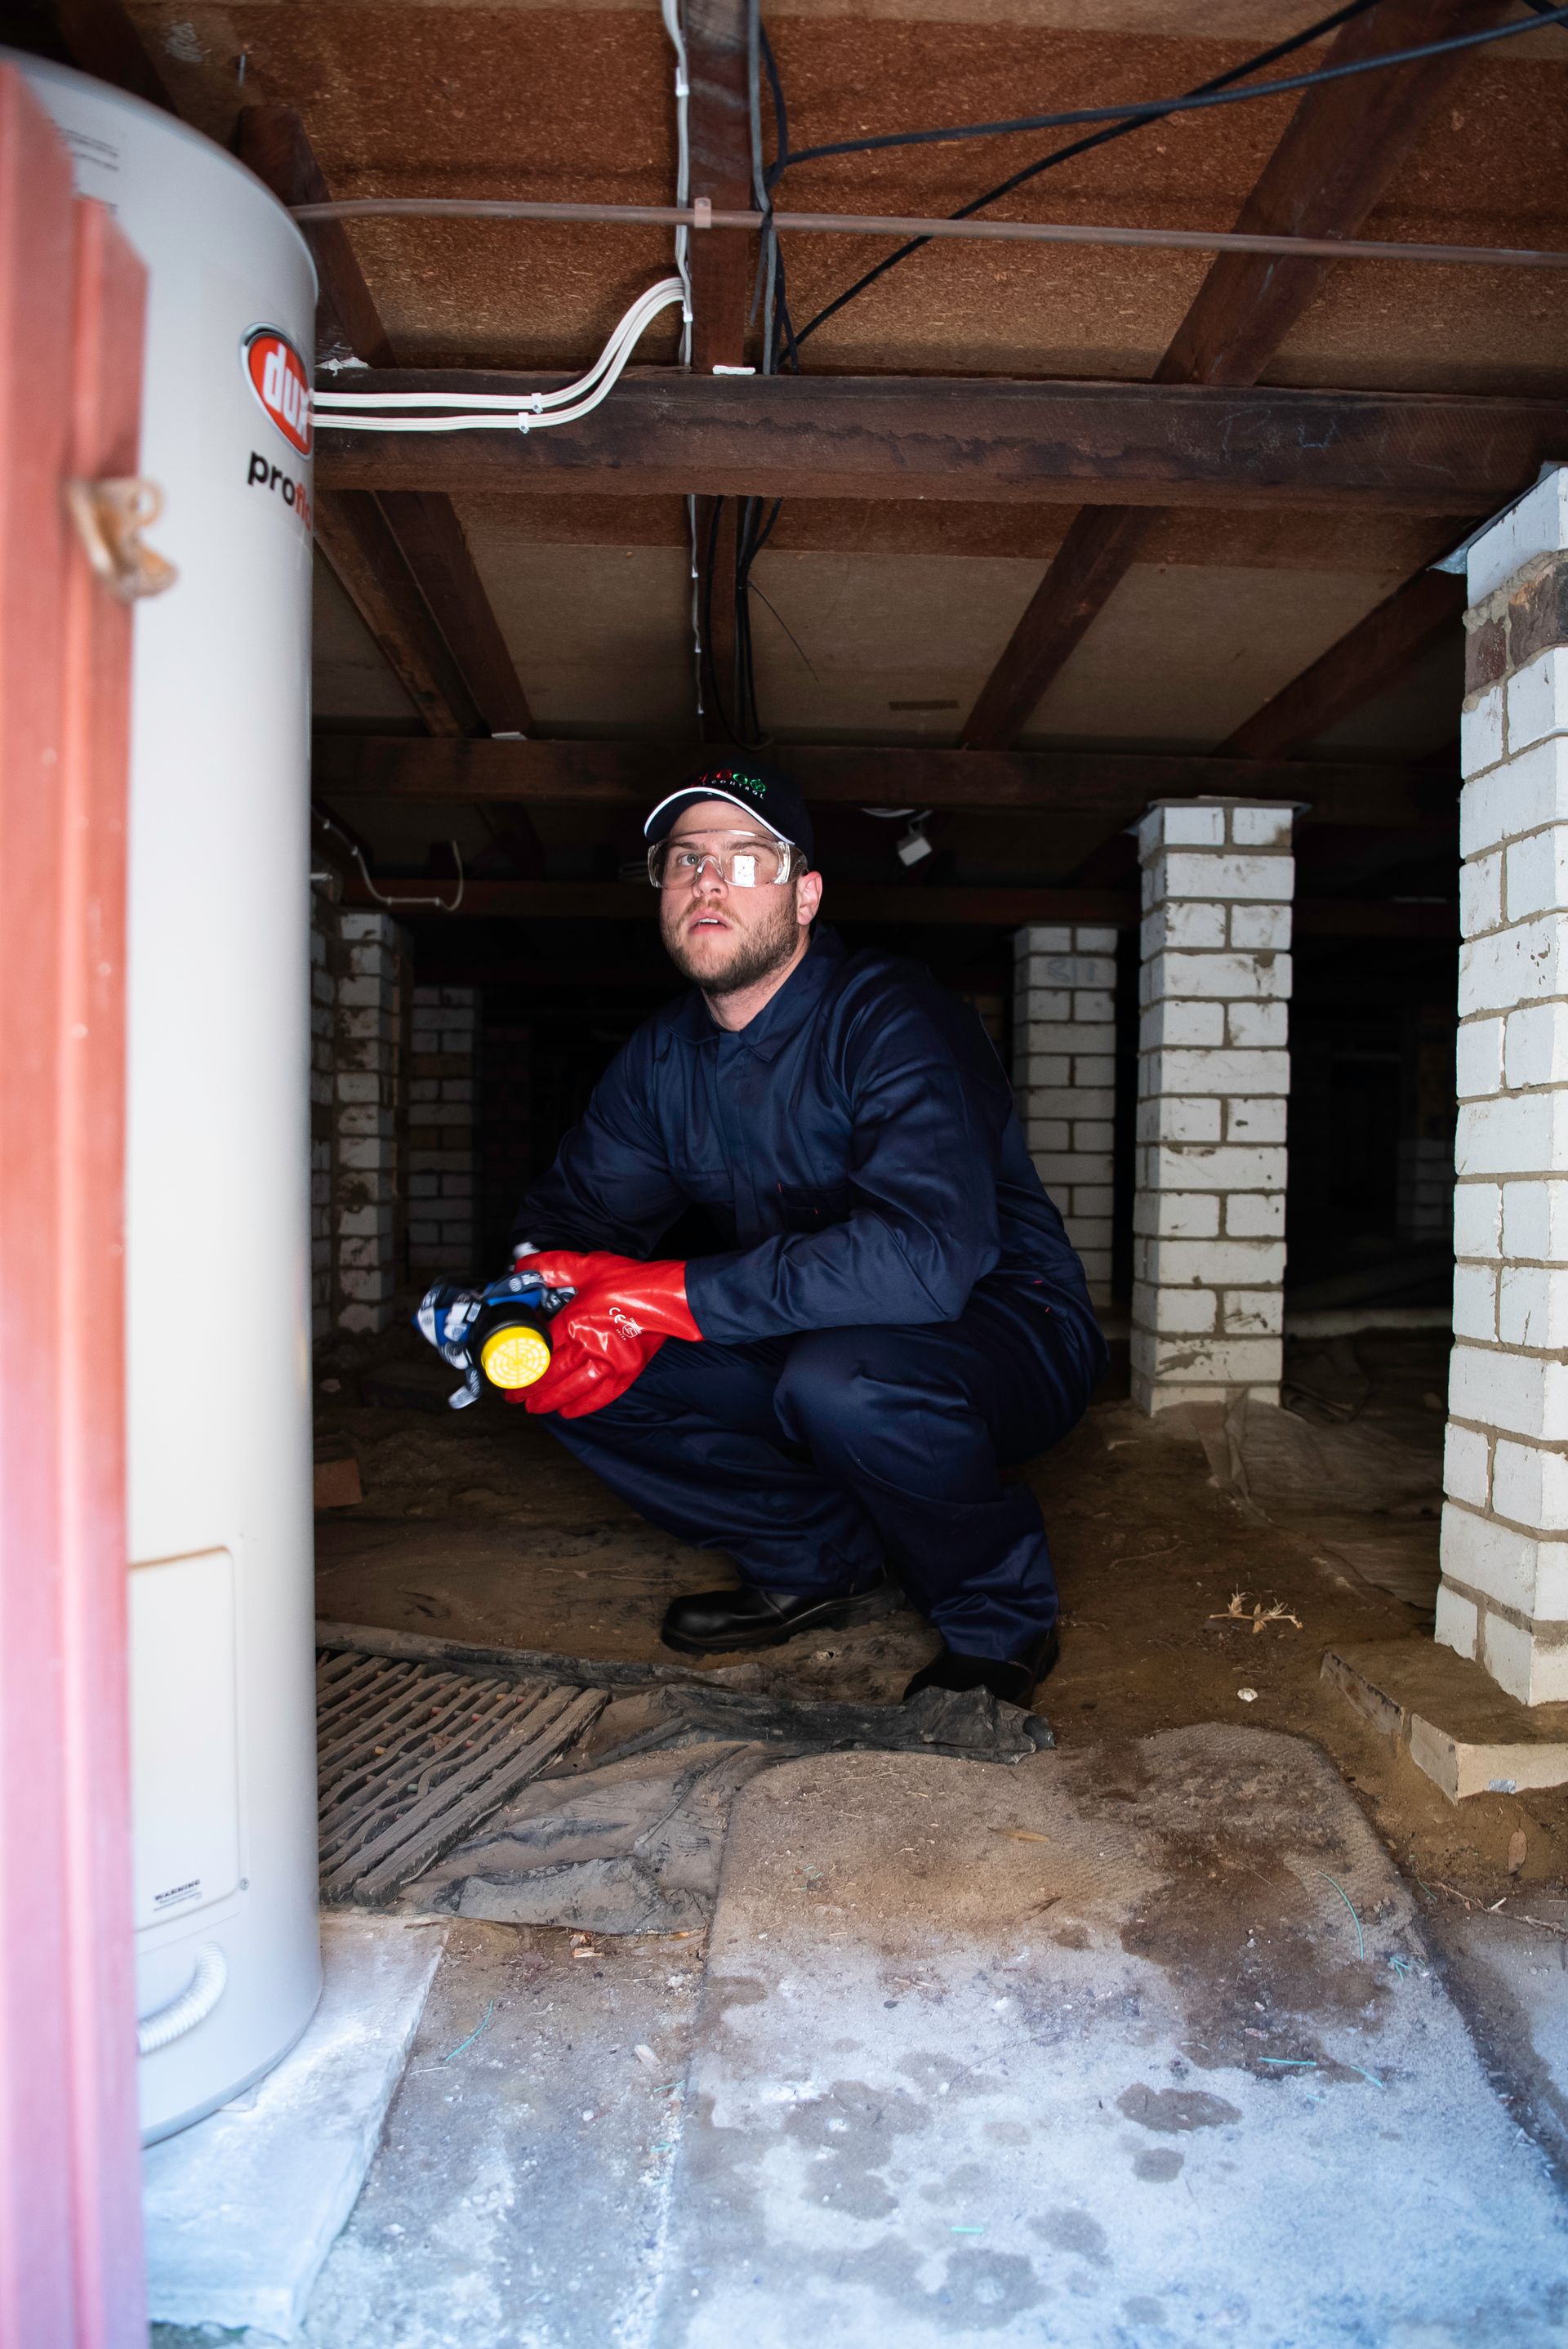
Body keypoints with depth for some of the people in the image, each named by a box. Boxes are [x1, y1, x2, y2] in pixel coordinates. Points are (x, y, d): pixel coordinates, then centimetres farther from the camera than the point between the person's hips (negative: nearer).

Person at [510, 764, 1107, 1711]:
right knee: (579, 1368, -9)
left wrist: (668, 1297, -37)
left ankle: (1004, 1611, -8)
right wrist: (550, 1295, -20)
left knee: (837, 1379, -38)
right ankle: (828, 1559, 5)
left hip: (1005, 1336, -6)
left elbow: (925, 1255, -37)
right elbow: (572, 1211, 6)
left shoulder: (894, 1019, -22)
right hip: (799, 1340, 7)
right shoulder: (665, 1055, 2)